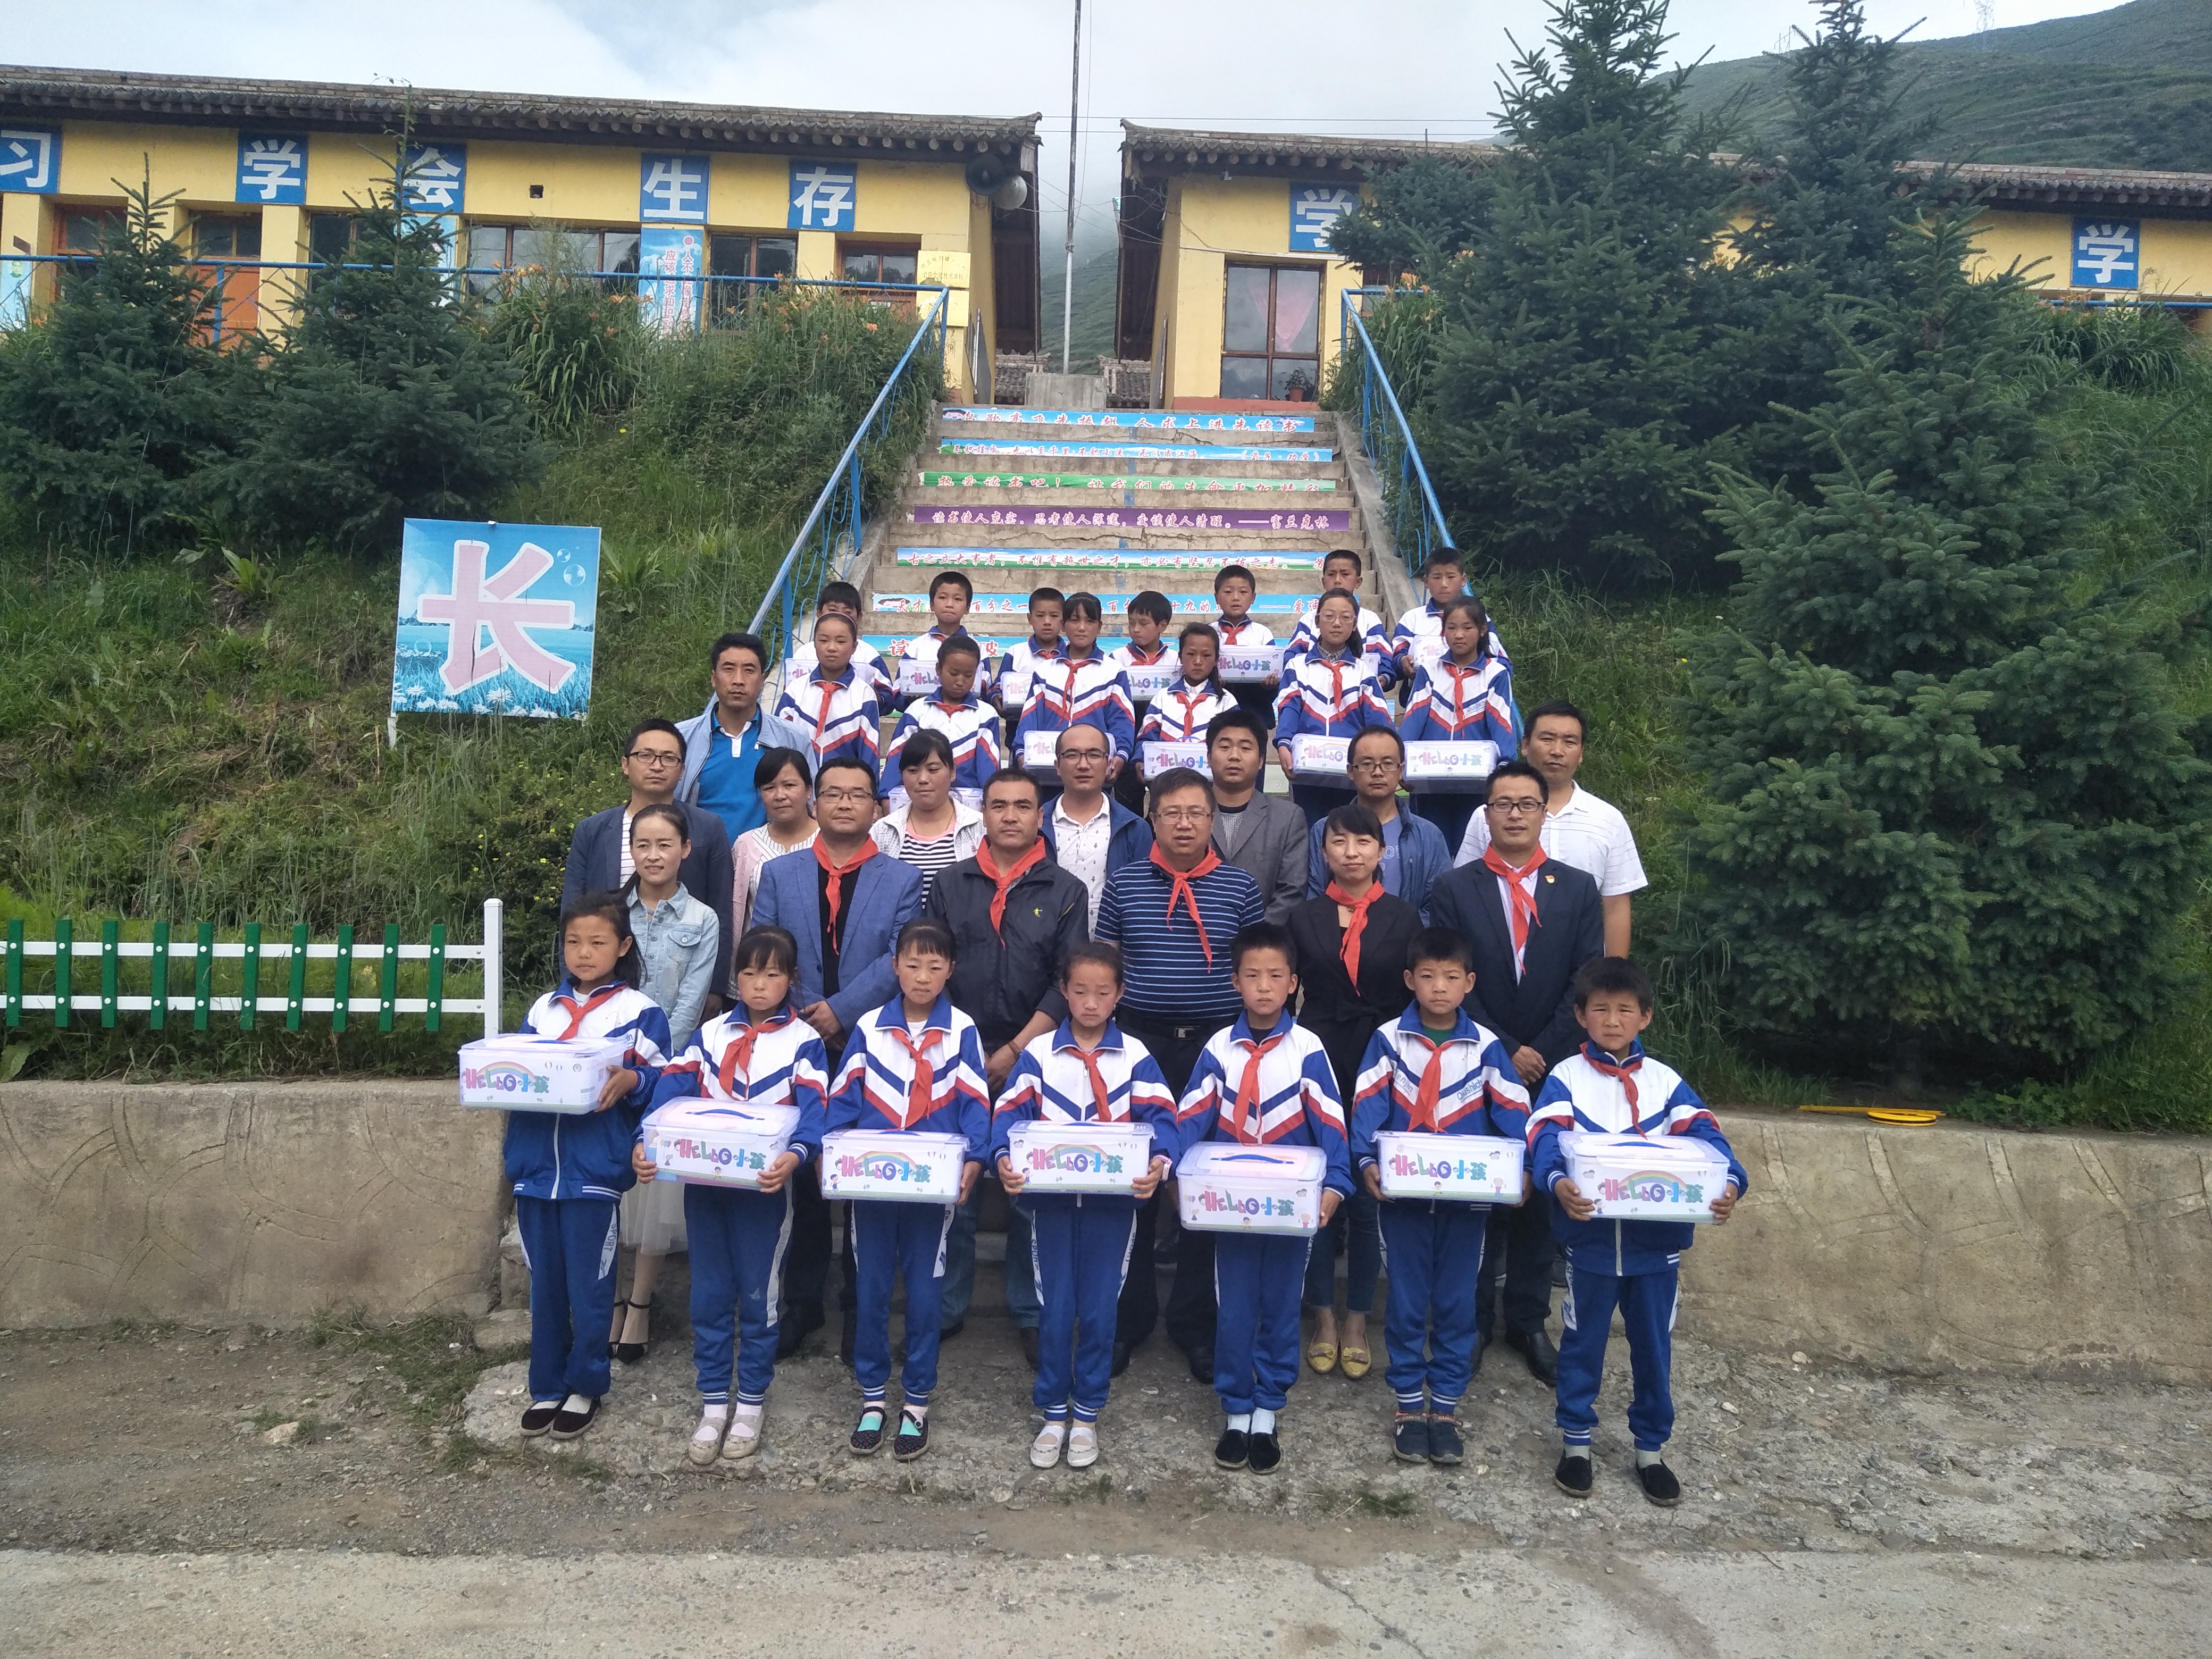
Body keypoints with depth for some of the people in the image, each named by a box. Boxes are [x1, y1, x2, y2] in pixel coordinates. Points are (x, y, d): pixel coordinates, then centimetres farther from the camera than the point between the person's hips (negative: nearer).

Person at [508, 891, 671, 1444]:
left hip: (595, 1170, -4)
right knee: (544, 1284, 13)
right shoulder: (543, 1009, 13)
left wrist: (630, 1080, -24)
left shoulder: (639, 1011, -1)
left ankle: (586, 1387, 21)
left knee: (589, 1286, 4)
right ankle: (546, 1388, 26)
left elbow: (664, 1081, -5)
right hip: (535, 1164, 4)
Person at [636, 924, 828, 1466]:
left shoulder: (803, 1042, -2)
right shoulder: (711, 1034, 8)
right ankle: (713, 1405, 21)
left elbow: (814, 1111, -15)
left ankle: (751, 1405, 22)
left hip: (764, 1185, -3)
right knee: (708, 1295, 9)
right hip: (702, 1181, 3)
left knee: (757, 1295, 6)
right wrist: (644, 1140, -22)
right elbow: (671, 1089, -4)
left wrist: (796, 1154, -36)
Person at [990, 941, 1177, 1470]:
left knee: (1099, 1309, 7)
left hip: (1112, 1201, 0)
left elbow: (1161, 1117, -9)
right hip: (1051, 1198, 0)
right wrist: (1004, 1157, -27)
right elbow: (1011, 1112, -7)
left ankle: (1087, 1415, 24)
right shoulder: (1039, 1052, 2)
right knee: (1056, 1309, 6)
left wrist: (1160, 1162, -30)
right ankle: (1053, 1414, 23)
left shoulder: (1134, 1056, 1)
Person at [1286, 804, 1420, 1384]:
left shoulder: (1404, 919, 2)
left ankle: (1357, 1323, 18)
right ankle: (1322, 1320, 17)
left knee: (1369, 1199, 5)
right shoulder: (1303, 918, 4)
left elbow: (1419, 998, 3)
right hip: (1318, 1066, 1)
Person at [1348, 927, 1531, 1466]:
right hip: (1403, 1193, -1)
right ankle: (1408, 1404, 20)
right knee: (1406, 1300, 8)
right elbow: (1367, 1108, -7)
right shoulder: (1388, 1039, -3)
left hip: (1467, 1195, 1)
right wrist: (1367, 1162, -21)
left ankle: (1446, 1406, 20)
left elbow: (1514, 1115, -1)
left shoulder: (1485, 1046, -1)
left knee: (1457, 1301, 8)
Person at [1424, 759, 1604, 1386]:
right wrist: (1504, 1052, -12)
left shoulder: (1577, 889, 6)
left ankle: (1529, 1321, 22)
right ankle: (1472, 1320, 18)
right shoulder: (1453, 889, 0)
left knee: (1540, 1194, 10)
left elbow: (1586, 982, -1)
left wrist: (1541, 1053, -10)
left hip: (1551, 1072, 2)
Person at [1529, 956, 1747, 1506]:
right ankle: (1575, 1441, 28)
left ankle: (1652, 1448, 30)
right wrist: (1558, 1181, -38)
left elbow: (1706, 1138, -7)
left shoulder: (1666, 1082, 5)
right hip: (1590, 1238, -2)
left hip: (1657, 1240, 2)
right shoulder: (1566, 1078, -1)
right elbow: (1546, 1138, -16)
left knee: (1654, 1346, 13)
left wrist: (1730, 1183, -28)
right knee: (1583, 1343, 11)